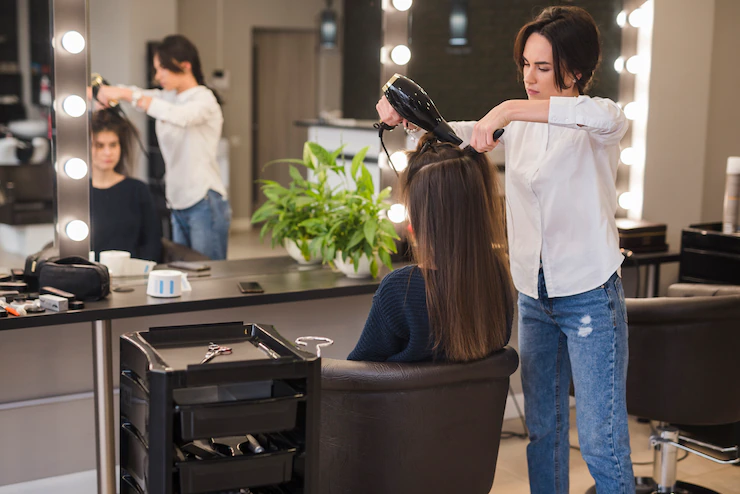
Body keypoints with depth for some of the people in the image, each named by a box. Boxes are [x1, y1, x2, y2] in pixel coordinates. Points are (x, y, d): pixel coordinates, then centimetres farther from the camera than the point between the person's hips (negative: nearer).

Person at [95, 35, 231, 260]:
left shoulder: (204, 99, -10)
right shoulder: (168, 97, 14)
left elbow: (180, 116, -30)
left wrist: (127, 94, -31)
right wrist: (101, 90, -11)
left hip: (205, 205, -7)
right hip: (178, 204, 7)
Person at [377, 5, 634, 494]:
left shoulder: (593, 129, -10)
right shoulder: (520, 126, 9)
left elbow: (608, 118, -34)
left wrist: (508, 108, -39)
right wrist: (405, 114, -11)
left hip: (590, 296, -6)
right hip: (534, 297, 6)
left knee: (601, 441, -3)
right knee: (542, 429, 16)